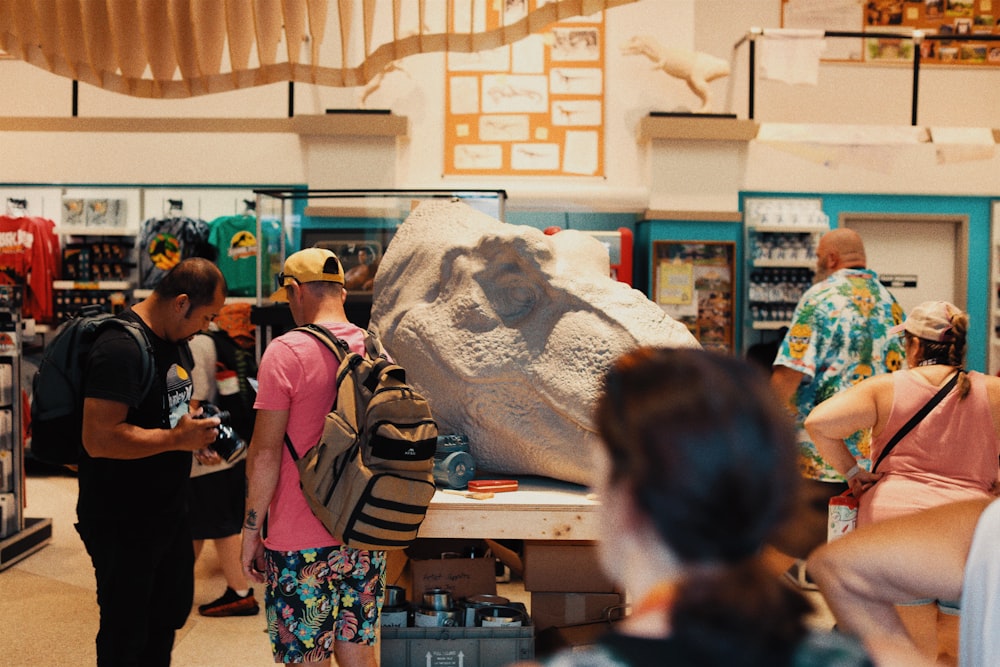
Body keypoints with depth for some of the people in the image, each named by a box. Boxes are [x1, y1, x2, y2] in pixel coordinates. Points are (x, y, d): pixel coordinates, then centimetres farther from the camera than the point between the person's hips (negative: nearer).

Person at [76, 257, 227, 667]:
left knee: (172, 610, 23)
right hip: (122, 521, -9)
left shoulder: (175, 341, 7)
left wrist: (194, 422, 3)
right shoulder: (120, 348, -24)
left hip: (168, 508, 9)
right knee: (126, 634, 7)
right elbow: (99, 439, -31)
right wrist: (177, 438, -24)